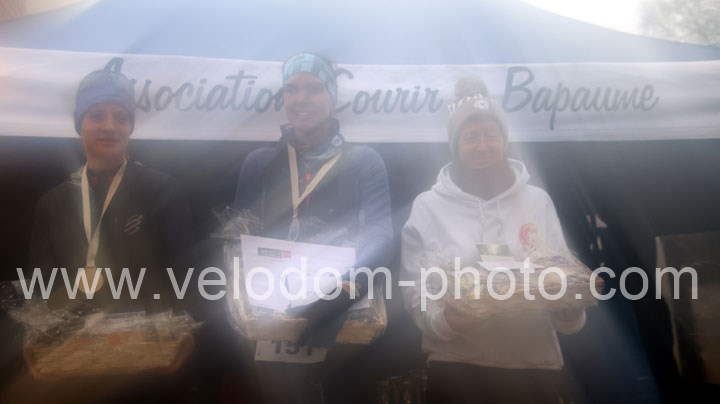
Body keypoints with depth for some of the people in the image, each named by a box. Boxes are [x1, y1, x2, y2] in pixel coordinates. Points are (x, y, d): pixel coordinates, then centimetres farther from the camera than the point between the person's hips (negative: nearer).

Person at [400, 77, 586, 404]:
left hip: (535, 367, 2)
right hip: (457, 371, -2)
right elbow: (415, 294, -2)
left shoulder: (538, 200, 5)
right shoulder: (428, 206, -1)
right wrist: (445, 319, -21)